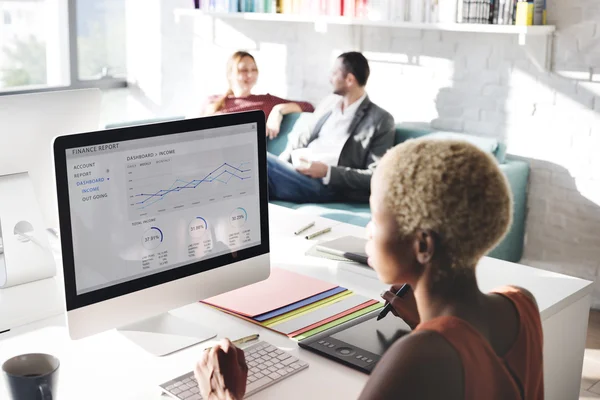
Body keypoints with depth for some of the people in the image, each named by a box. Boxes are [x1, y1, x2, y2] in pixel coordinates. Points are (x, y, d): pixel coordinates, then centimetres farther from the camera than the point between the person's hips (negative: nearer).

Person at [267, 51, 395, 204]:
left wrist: (327, 172, -16)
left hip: (325, 185, -6)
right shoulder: (328, 104, 19)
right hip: (296, 170, 7)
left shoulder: (380, 120, -1)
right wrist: (278, 165, 2)